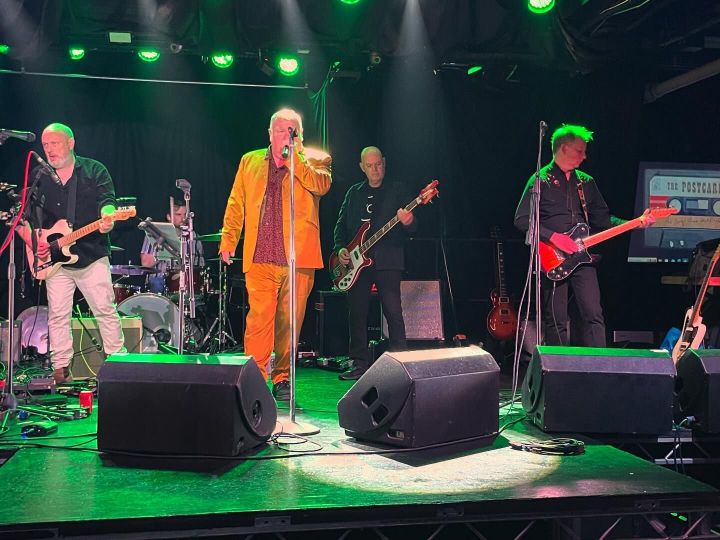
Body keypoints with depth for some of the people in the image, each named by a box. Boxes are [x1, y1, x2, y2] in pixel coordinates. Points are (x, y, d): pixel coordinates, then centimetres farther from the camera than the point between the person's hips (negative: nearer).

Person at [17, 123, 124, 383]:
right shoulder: (39, 178, 8)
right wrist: (32, 241, -8)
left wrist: (107, 219, -36)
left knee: (106, 310, -2)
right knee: (57, 315, 3)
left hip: (92, 256, -3)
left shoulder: (94, 171, 0)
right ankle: (61, 369, 12)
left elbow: (107, 202, -13)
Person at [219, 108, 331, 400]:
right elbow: (236, 203, 19)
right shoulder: (250, 161, 19)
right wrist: (228, 239, 10)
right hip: (259, 256, 1)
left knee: (290, 321, 3)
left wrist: (293, 157, -10)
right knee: (259, 317, -8)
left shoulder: (314, 160, 11)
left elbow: (322, 185, -11)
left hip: (299, 256, -1)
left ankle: (282, 379, 14)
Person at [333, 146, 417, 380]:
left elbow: (413, 227, 0)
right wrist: (340, 248, 1)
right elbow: (341, 225, 17)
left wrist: (408, 222, -24)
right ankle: (360, 363, 14)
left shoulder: (398, 190, 6)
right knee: (357, 313, 5)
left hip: (387, 260, -4)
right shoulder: (354, 192, 16)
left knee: (393, 312, -9)